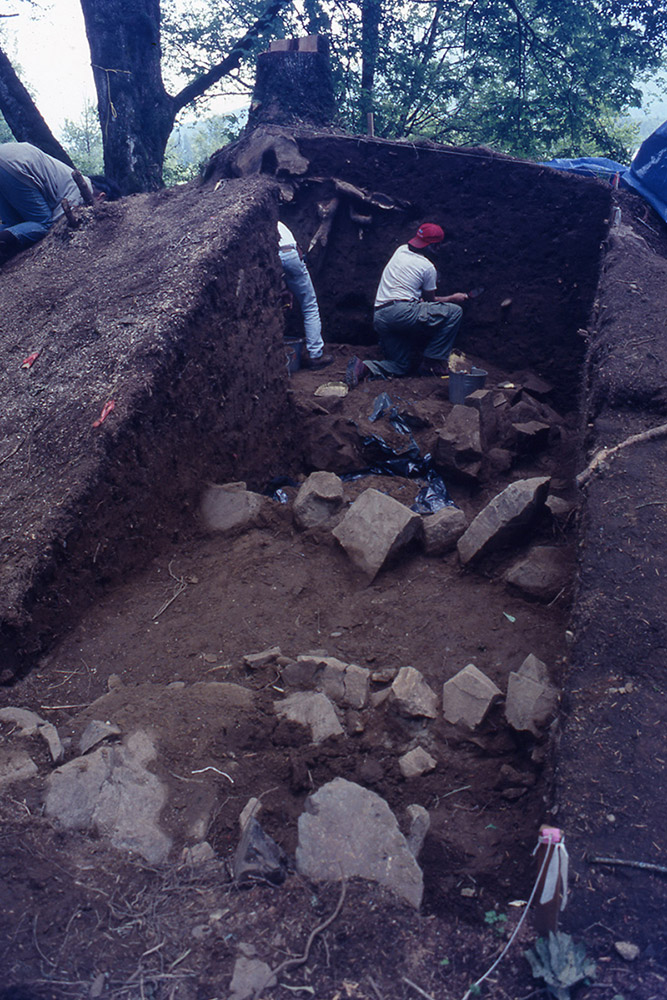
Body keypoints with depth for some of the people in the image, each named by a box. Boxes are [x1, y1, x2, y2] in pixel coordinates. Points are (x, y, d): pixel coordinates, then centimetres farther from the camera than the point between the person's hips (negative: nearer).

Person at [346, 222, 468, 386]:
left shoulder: (400, 250, 20)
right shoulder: (428, 267, 1)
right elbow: (430, 299, 16)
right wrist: (453, 298, 29)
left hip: (379, 318, 8)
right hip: (401, 312, -8)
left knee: (402, 366, 14)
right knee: (454, 311, 0)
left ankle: (364, 368, -12)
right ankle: (433, 362, -2)